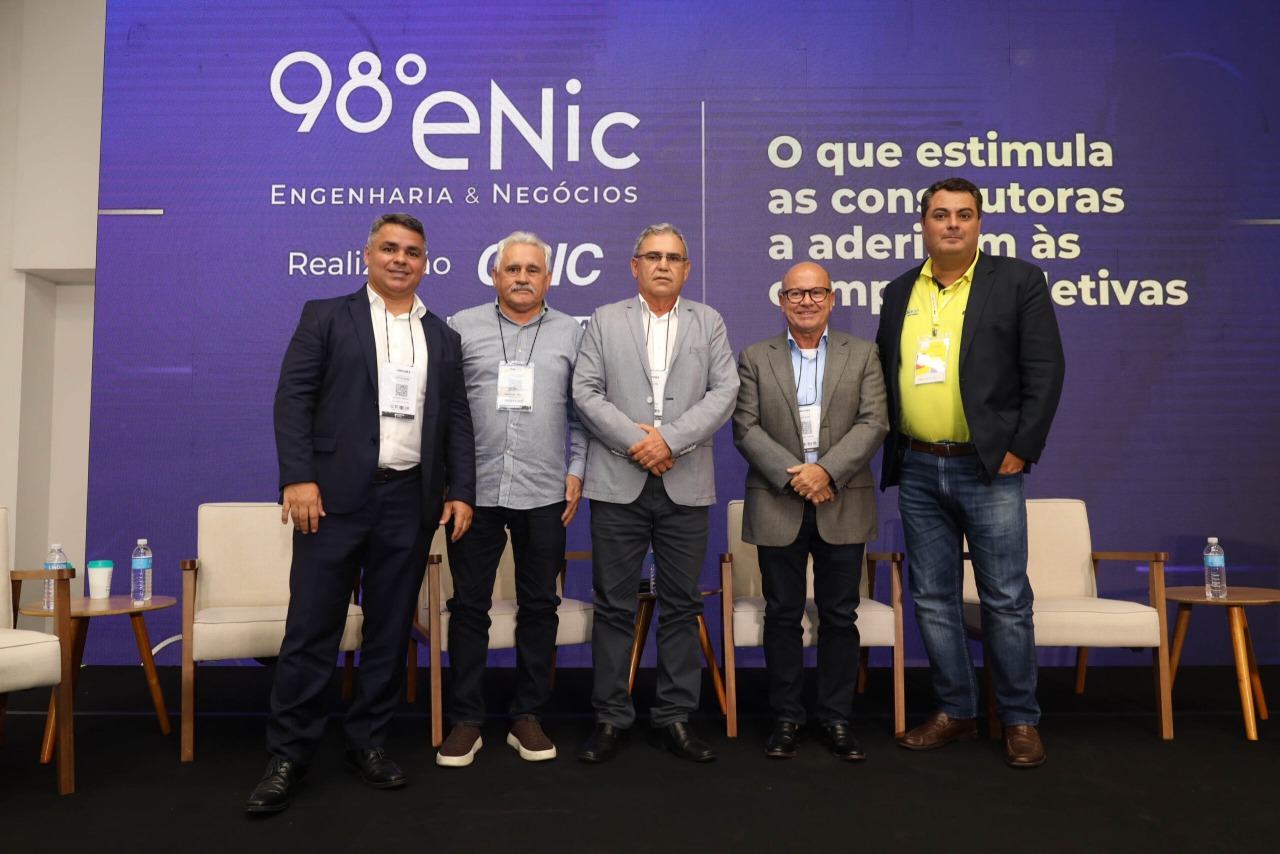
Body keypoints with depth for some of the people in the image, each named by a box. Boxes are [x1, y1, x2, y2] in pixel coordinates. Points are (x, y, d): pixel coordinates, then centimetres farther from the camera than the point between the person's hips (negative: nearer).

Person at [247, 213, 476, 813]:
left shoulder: (443, 338, 15)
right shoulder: (326, 317, 6)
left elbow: (457, 421, 13)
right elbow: (293, 398, -2)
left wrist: (461, 492, 3)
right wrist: (298, 479, -13)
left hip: (410, 501, 3)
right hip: (336, 495, -3)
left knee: (390, 629, 8)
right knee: (312, 628, 1)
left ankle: (368, 742, 21)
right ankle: (288, 755, 12)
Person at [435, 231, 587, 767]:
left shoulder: (570, 334, 8)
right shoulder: (462, 327, 6)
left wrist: (576, 471, 0)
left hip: (544, 493, 1)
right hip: (475, 489, -1)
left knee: (539, 606, 8)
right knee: (469, 605, 5)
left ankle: (527, 717, 21)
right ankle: (466, 720, 18)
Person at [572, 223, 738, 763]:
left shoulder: (708, 323, 12)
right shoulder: (605, 320, 11)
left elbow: (725, 391, 0)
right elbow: (585, 392, 1)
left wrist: (670, 439, -11)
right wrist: (634, 440, -10)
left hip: (685, 486, 1)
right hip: (618, 483, -1)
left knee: (681, 605, 6)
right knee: (614, 605, 4)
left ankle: (675, 717, 18)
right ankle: (610, 718, 15)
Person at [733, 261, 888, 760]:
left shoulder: (863, 355, 9)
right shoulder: (754, 358, 8)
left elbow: (873, 424, -2)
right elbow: (745, 428, -1)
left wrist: (827, 470, -15)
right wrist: (792, 474, -13)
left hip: (843, 505, 1)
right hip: (778, 505, 0)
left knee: (839, 616, 6)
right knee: (782, 615, 6)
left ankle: (836, 719, 19)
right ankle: (786, 717, 18)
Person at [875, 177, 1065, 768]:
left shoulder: (1019, 282, 0)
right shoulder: (900, 292, 12)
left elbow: (1045, 371, -4)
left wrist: (1021, 449, -10)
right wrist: (892, 454, 8)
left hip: (988, 469, -4)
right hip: (917, 470, 4)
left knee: (1006, 600, 2)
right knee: (933, 599, 10)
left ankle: (1020, 720, 18)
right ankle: (954, 712, 24)